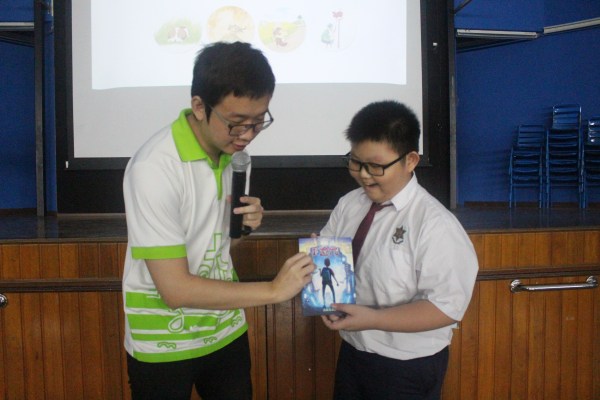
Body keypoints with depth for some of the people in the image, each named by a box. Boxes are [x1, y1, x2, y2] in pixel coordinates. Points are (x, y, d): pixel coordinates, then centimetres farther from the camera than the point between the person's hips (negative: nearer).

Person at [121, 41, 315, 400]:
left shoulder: (232, 151, -3)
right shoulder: (155, 168, -25)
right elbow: (175, 288, -25)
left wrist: (245, 223, -11)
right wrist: (274, 290, -23)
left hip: (227, 331, 6)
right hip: (165, 345, -5)